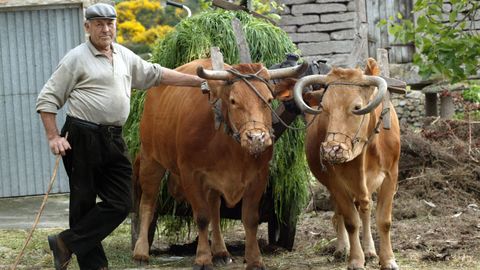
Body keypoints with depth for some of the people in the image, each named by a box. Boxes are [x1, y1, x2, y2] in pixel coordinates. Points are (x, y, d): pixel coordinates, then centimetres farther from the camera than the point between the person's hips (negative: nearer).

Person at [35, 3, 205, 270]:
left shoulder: (125, 56, 13)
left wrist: (198, 81, 21)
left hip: (113, 140, 6)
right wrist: (53, 137, -12)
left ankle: (66, 243, 8)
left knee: (120, 204, 2)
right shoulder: (77, 58, -5)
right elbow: (47, 98, -4)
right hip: (82, 138, -6)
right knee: (84, 204, -1)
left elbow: (157, 73, 24)